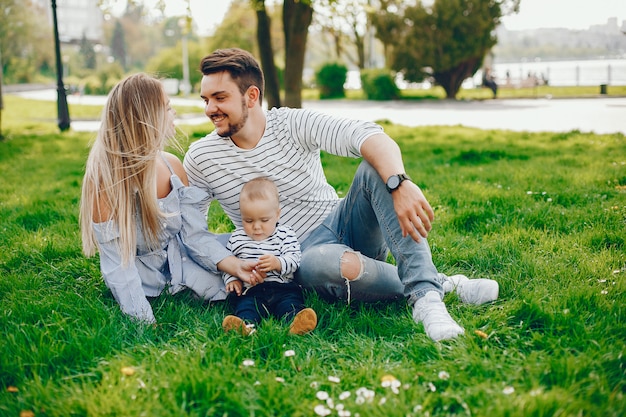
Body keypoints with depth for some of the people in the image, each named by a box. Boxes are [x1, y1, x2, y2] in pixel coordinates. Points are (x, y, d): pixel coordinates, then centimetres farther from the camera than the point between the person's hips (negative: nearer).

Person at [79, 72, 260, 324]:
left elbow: (195, 234, -5)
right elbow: (117, 266, -23)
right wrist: (147, 324, -29)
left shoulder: (173, 166, -7)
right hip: (143, 277, -4)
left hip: (179, 260, 5)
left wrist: (234, 265, -22)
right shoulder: (104, 179, -24)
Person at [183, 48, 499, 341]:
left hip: (343, 226, 2)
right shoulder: (200, 159, -2)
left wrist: (400, 184, -44)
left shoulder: (294, 124, -8)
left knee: (375, 168, -27)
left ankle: (425, 295, -39)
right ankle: (440, 283, -22)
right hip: (302, 255, -1)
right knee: (322, 262, -39)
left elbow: (370, 136, -24)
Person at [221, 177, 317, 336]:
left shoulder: (286, 235, 8)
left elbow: (294, 260, -1)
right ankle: (244, 324, -57)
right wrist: (231, 279, 1)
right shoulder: (237, 238, 14)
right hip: (250, 290, 0)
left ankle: (297, 321, -55)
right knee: (245, 305, -29)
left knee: (291, 302, -28)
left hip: (282, 288, 0)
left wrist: (278, 263, -22)